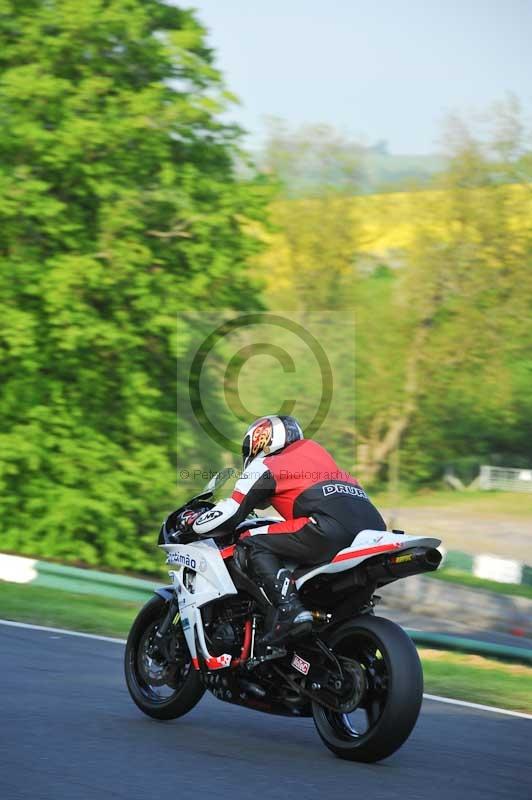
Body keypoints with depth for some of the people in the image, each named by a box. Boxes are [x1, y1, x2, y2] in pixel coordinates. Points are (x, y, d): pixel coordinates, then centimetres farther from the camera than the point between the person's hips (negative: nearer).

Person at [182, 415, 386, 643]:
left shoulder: (265, 466, 13)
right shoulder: (314, 450, 35)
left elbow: (230, 516, 10)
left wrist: (192, 522, 29)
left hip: (333, 528, -8)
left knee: (253, 543, 1)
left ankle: (289, 610, -19)